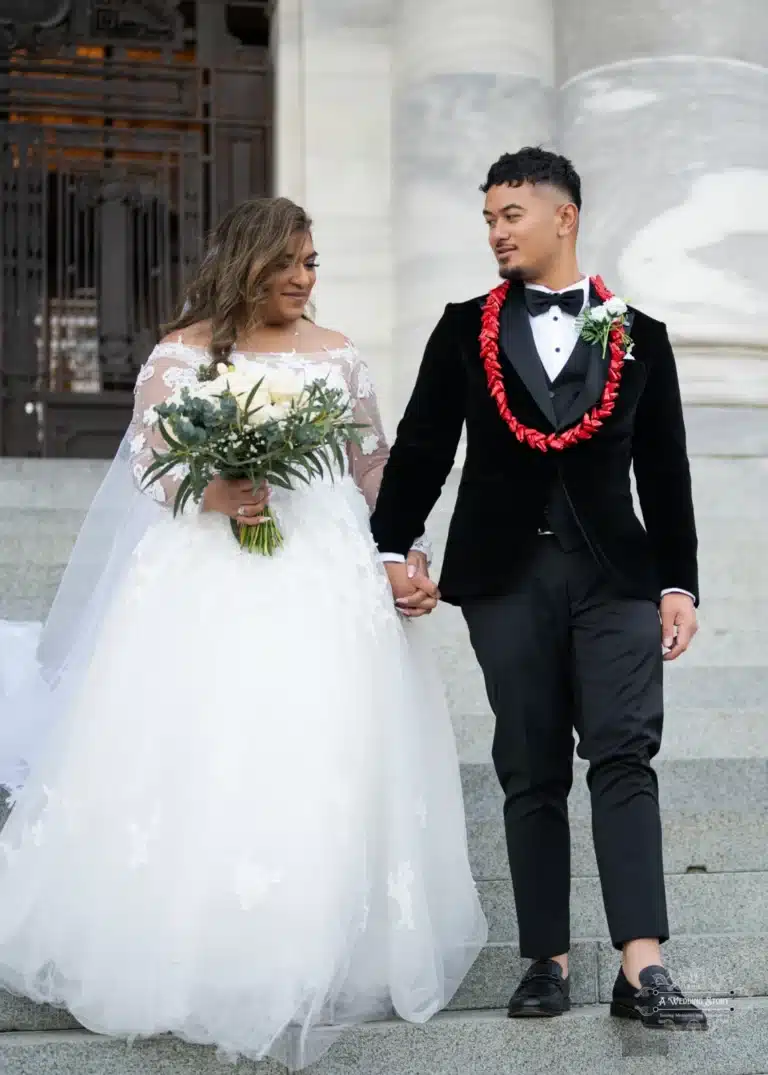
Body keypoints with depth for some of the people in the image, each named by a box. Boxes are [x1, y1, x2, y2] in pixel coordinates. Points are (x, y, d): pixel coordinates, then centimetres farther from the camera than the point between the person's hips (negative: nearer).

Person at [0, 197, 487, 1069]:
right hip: (208, 579, -1)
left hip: (323, 580, 2)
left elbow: (376, 471, 13)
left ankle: (308, 956, 9)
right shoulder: (183, 352, 5)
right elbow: (147, 464, 0)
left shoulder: (338, 356, 12)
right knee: (194, 761, -4)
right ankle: (185, 950, 10)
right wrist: (210, 492, -19)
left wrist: (408, 557, 3)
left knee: (315, 762, -2)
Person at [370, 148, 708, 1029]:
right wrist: (389, 551, -1)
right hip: (505, 577, 1)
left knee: (624, 756, -11)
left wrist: (679, 584, 3)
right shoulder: (465, 330, 7)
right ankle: (548, 961, 14)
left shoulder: (639, 339, 7)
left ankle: (641, 969, -14)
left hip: (615, 575, -1)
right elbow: (420, 450, 7)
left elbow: (665, 475, 7)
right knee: (531, 773, 6)